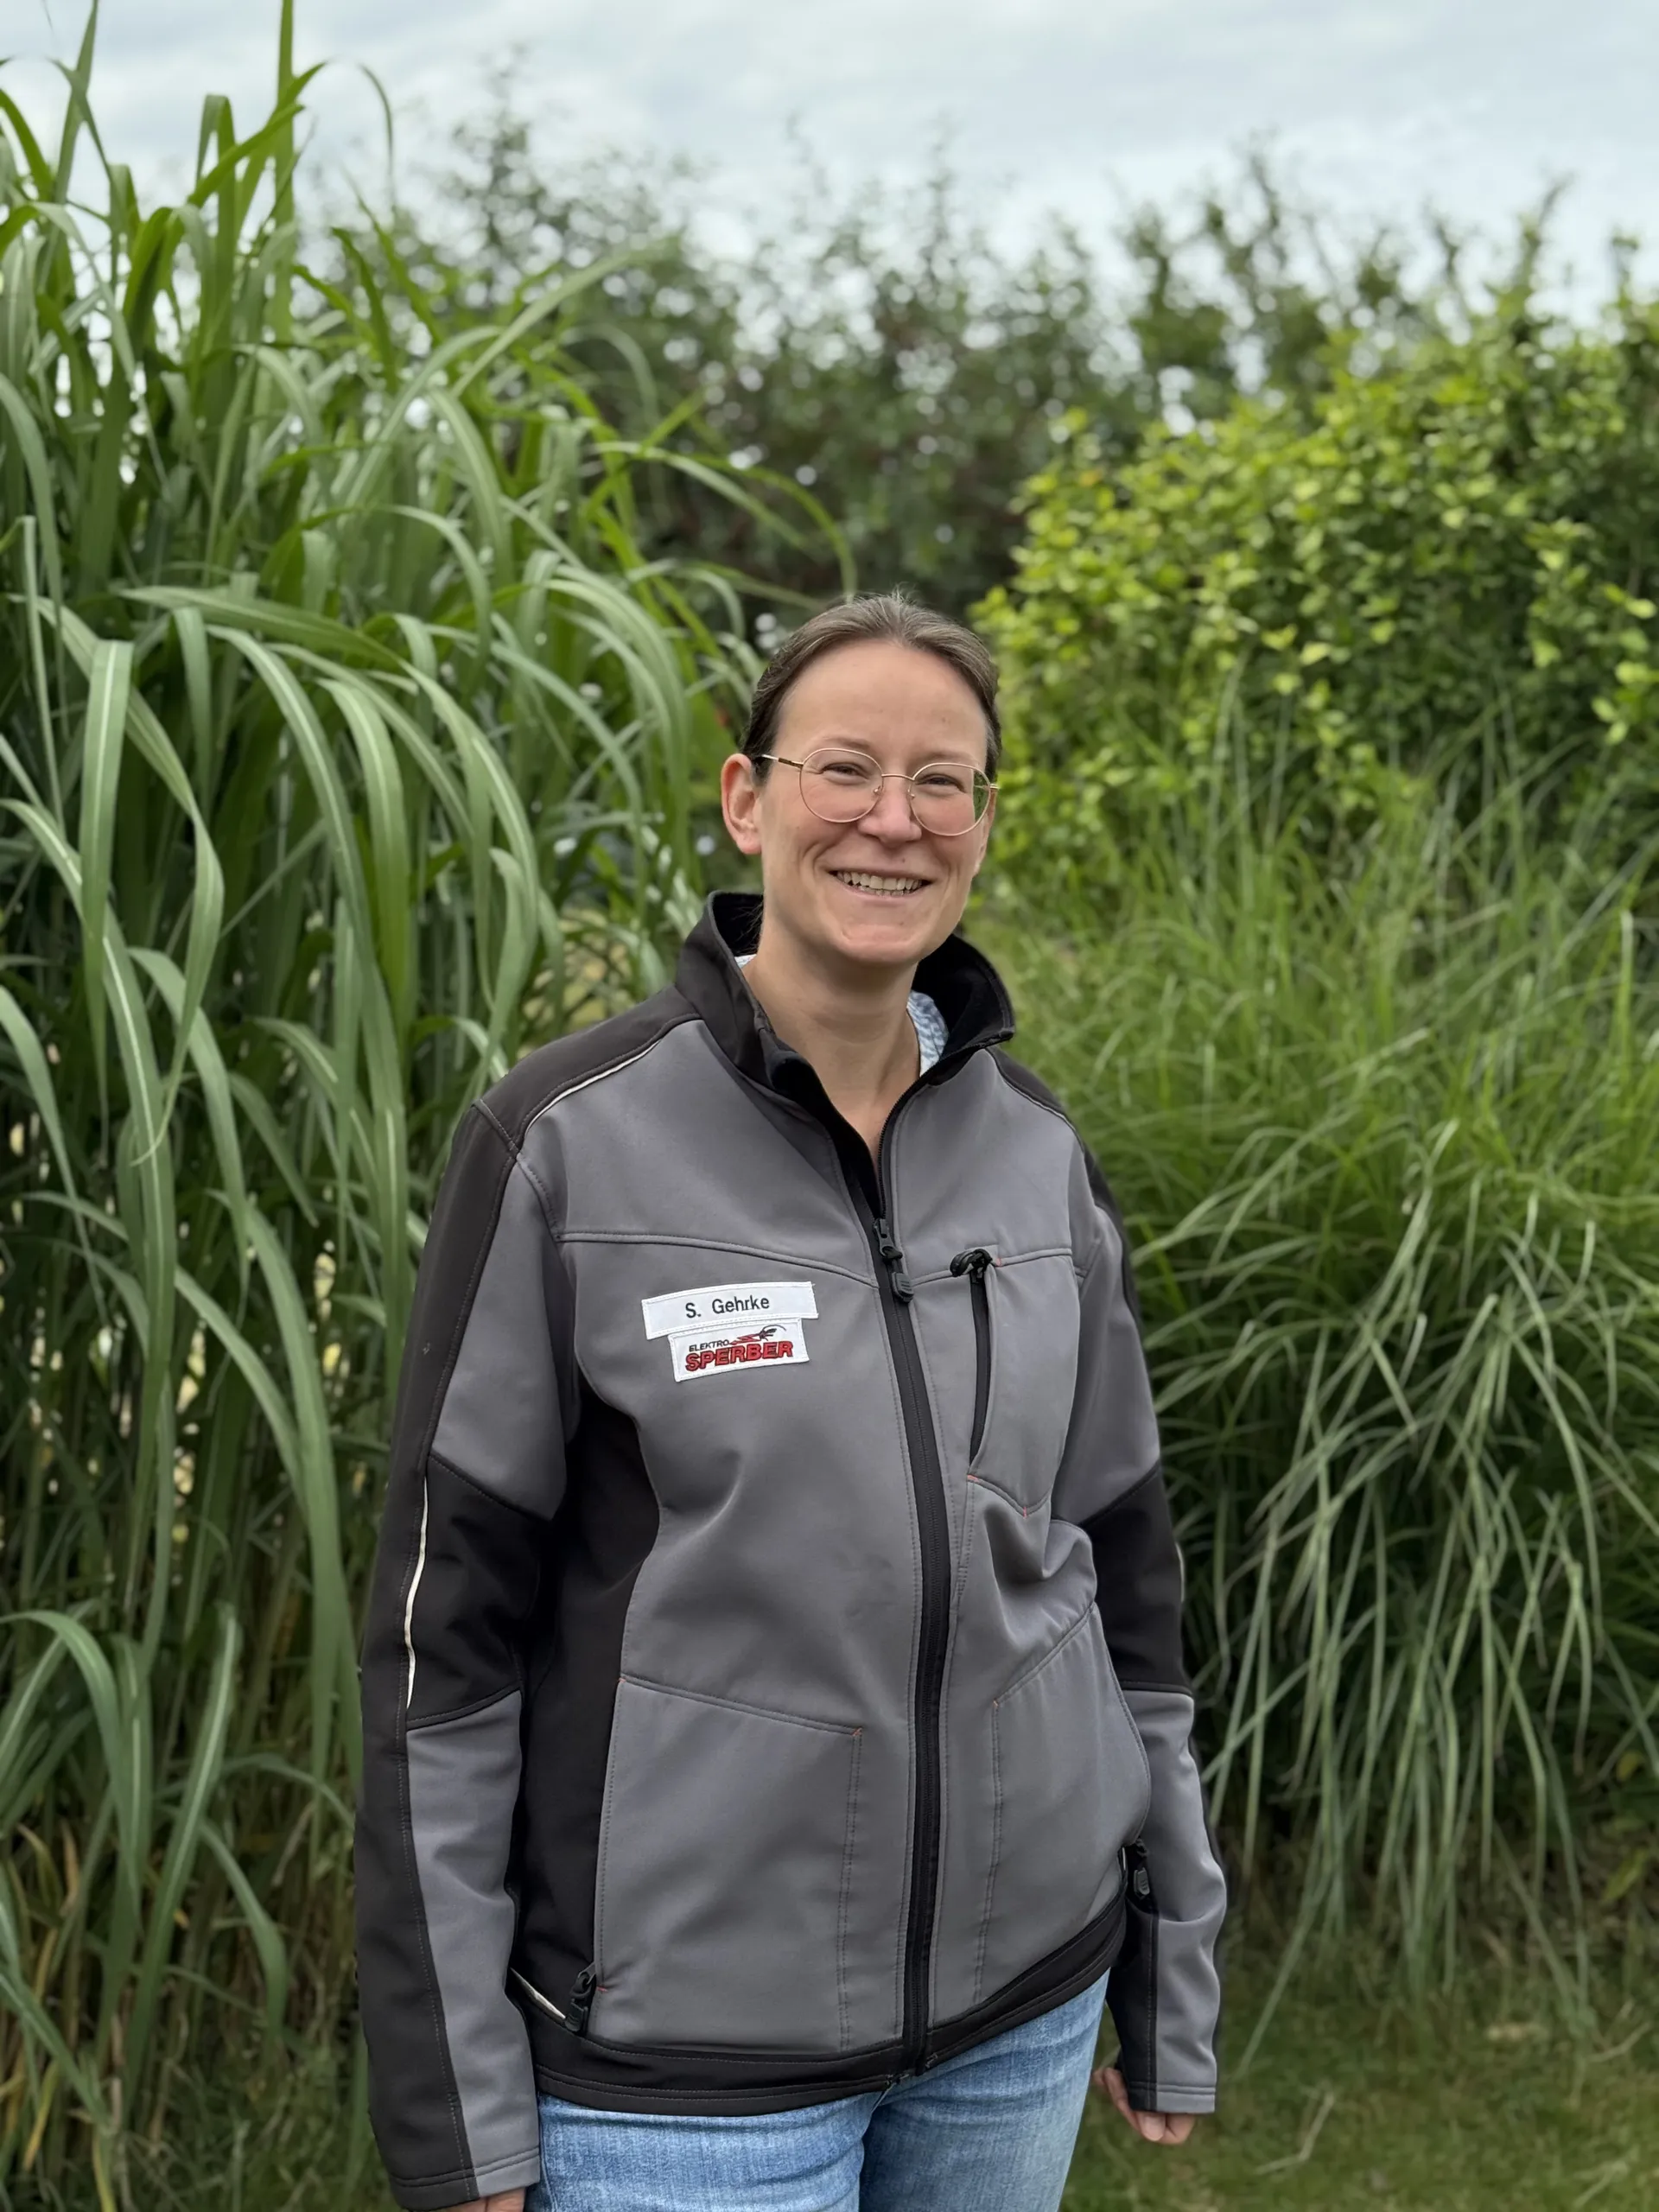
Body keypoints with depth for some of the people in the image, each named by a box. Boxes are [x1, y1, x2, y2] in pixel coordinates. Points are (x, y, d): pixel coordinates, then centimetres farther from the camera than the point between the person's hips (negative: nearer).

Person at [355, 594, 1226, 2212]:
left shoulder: (1035, 1152, 2)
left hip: (1025, 2009, 4)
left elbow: (1121, 1566, 10)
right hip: (684, 2047, -4)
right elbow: (441, 1637, -9)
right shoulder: (569, 1144, -11)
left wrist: (1173, 1988, 11)